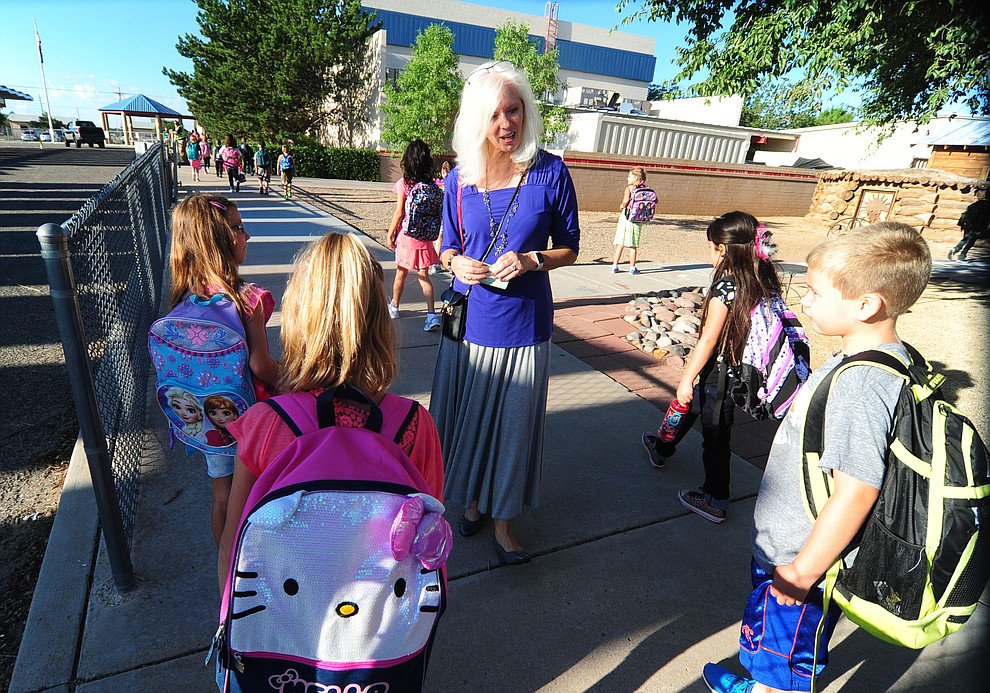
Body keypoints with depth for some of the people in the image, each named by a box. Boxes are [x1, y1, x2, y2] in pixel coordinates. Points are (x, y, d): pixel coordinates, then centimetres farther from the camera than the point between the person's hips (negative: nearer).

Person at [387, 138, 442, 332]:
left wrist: (390, 234, 1)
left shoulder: (403, 184, -11)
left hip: (406, 235, -2)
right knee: (423, 275, 7)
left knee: (401, 273, 14)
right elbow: (436, 212, 2)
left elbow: (399, 212, -10)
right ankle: (432, 314, -6)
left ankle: (394, 307, 34)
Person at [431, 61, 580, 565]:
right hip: (469, 318, 2)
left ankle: (503, 518, 32)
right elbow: (449, 246, 10)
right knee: (467, 414, 15)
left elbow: (569, 248, 0)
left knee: (513, 420, 10)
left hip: (524, 322, -2)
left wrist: (531, 261, -19)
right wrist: (456, 263, -13)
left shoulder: (550, 173, -8)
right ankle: (471, 497, 42)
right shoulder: (460, 179, -1)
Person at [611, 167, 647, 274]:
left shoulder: (629, 188, -8)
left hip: (626, 218, -3)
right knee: (633, 246, 9)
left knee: (620, 244, 6)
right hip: (638, 220, 3)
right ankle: (632, 268, 12)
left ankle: (615, 266, 9)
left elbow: (626, 200, -24)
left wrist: (622, 207, -5)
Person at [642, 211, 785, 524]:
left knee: (715, 433, 8)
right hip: (742, 369, 8)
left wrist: (688, 377, -13)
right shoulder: (763, 283, -1)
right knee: (690, 404, 26)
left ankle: (715, 501, 25)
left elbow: (708, 340, -21)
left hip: (718, 371, -7)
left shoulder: (725, 288, -24)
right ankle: (662, 448, 49)